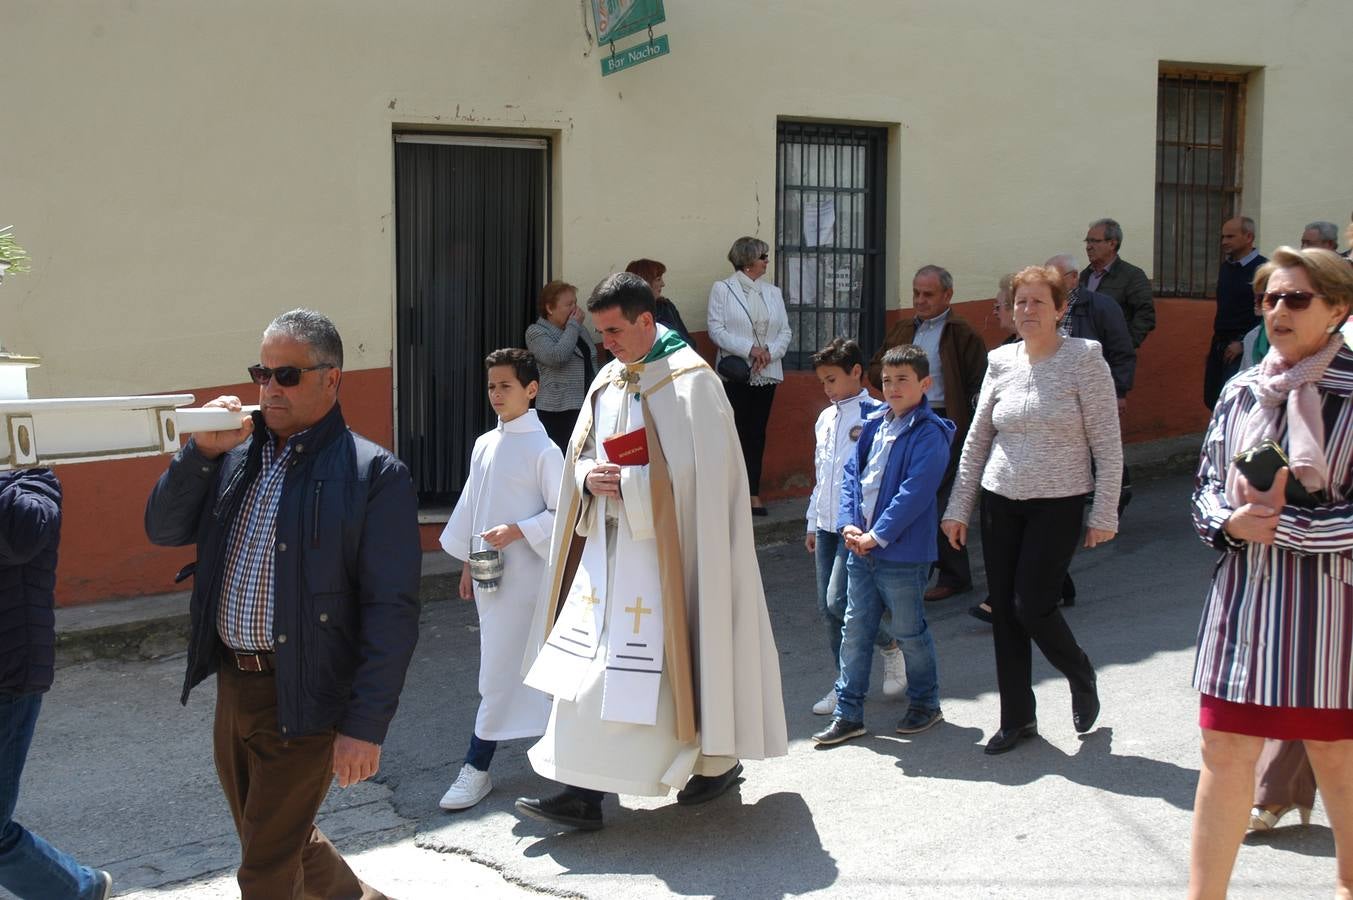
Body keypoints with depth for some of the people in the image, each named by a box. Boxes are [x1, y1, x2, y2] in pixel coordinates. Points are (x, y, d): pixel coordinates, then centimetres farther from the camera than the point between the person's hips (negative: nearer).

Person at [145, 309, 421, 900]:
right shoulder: (236, 454, 7)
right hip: (232, 684, 7)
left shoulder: (374, 474, -13)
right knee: (279, 839, 24)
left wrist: (364, 724, -19)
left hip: (303, 697, -7)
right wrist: (203, 450, -8)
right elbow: (163, 530, 7)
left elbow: (391, 612, -16)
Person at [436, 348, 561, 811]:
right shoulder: (484, 445, 10)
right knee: (518, 666, 12)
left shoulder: (543, 450, -11)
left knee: (501, 669, -4)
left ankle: (476, 767, 4)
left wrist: (517, 531, -19)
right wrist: (468, 563, 17)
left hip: (522, 574, -7)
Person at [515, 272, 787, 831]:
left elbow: (698, 470, -18)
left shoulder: (689, 380, -12)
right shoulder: (609, 379, 12)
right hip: (609, 543, 7)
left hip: (664, 548, -7)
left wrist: (629, 484, -17)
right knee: (590, 660, 3)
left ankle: (718, 762, 23)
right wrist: (590, 478, -5)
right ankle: (582, 793, 6)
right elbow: (582, 453, 17)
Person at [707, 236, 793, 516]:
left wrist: (769, 351, -10)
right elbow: (716, 329, -8)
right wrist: (750, 349, -17)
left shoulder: (773, 292, 13)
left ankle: (754, 493, 7)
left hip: (766, 374, 4)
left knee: (757, 432, 5)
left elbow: (785, 331, 9)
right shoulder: (722, 289, 0)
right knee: (737, 431, -4)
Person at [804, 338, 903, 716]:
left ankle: (891, 646, 14)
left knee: (839, 602, -12)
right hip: (827, 525, 8)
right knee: (827, 608, 8)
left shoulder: (875, 416, -11)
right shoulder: (825, 420, 14)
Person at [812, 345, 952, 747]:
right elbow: (851, 474, 9)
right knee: (854, 630, 9)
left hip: (903, 554, -6)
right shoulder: (874, 424, 10)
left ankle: (925, 704, 28)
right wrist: (849, 524, -5)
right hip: (861, 548, 7)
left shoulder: (929, 434, -12)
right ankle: (849, 713, 17)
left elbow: (915, 493, -19)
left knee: (910, 632, 8)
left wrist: (877, 535, -19)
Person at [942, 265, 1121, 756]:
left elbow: (1107, 443, -7)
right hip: (1000, 502, 5)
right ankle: (1017, 718, 20)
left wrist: (1104, 513, -10)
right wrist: (958, 507, 9)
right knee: (1003, 611, 6)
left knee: (1032, 606, -10)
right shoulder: (1001, 361, 6)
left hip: (1058, 504, -4)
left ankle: (1082, 678, 20)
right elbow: (976, 440, 11)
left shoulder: (1084, 358, -6)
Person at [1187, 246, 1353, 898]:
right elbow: (1206, 487, 12)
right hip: (1243, 594, 4)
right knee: (1224, 752, 5)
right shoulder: (1241, 391, 7)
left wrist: (1283, 525, -17)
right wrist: (1232, 522, -8)